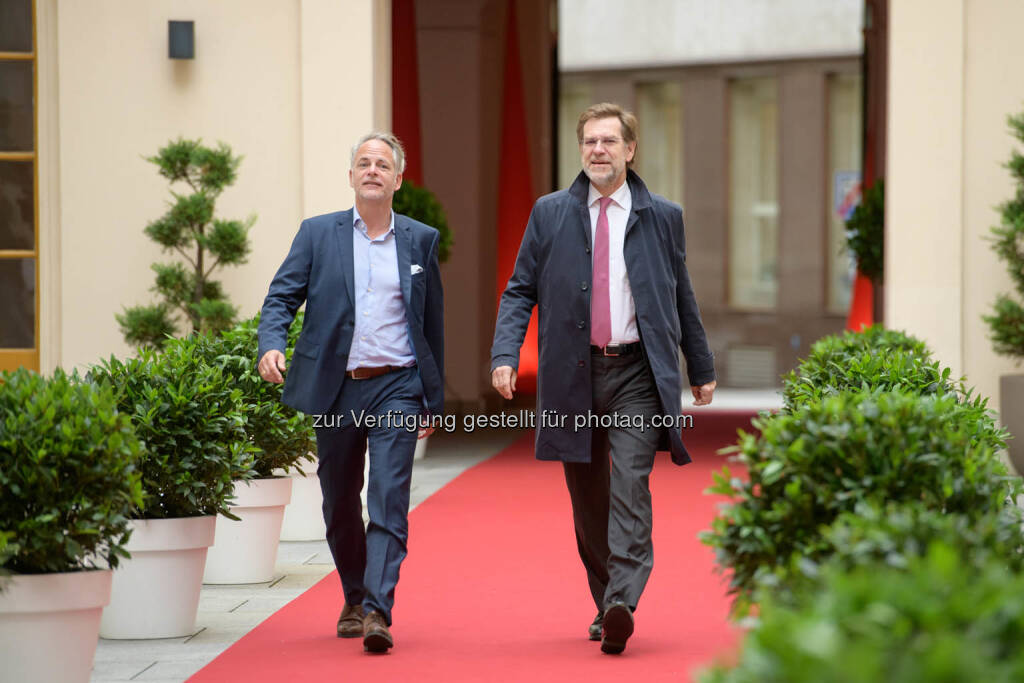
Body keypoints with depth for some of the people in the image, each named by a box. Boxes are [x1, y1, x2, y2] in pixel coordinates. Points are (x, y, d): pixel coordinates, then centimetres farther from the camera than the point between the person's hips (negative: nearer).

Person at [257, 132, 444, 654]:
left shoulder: (421, 239, 8)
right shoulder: (318, 234, 6)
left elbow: (432, 322, 12)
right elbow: (281, 296, 1)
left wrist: (433, 399, 12)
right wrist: (271, 345, -20)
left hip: (396, 387, -1)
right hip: (335, 389, 1)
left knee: (389, 502, -13)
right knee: (339, 503, 12)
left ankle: (377, 610, -17)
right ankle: (354, 600, 30)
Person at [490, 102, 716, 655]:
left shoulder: (662, 217, 8)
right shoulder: (550, 214, 8)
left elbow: (681, 297, 16)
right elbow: (520, 290, 8)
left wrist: (701, 369, 21)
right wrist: (504, 355, -7)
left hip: (637, 373, -2)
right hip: (574, 375, 2)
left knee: (630, 484, -17)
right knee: (587, 498, 8)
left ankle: (622, 603, -25)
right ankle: (605, 603, 20)